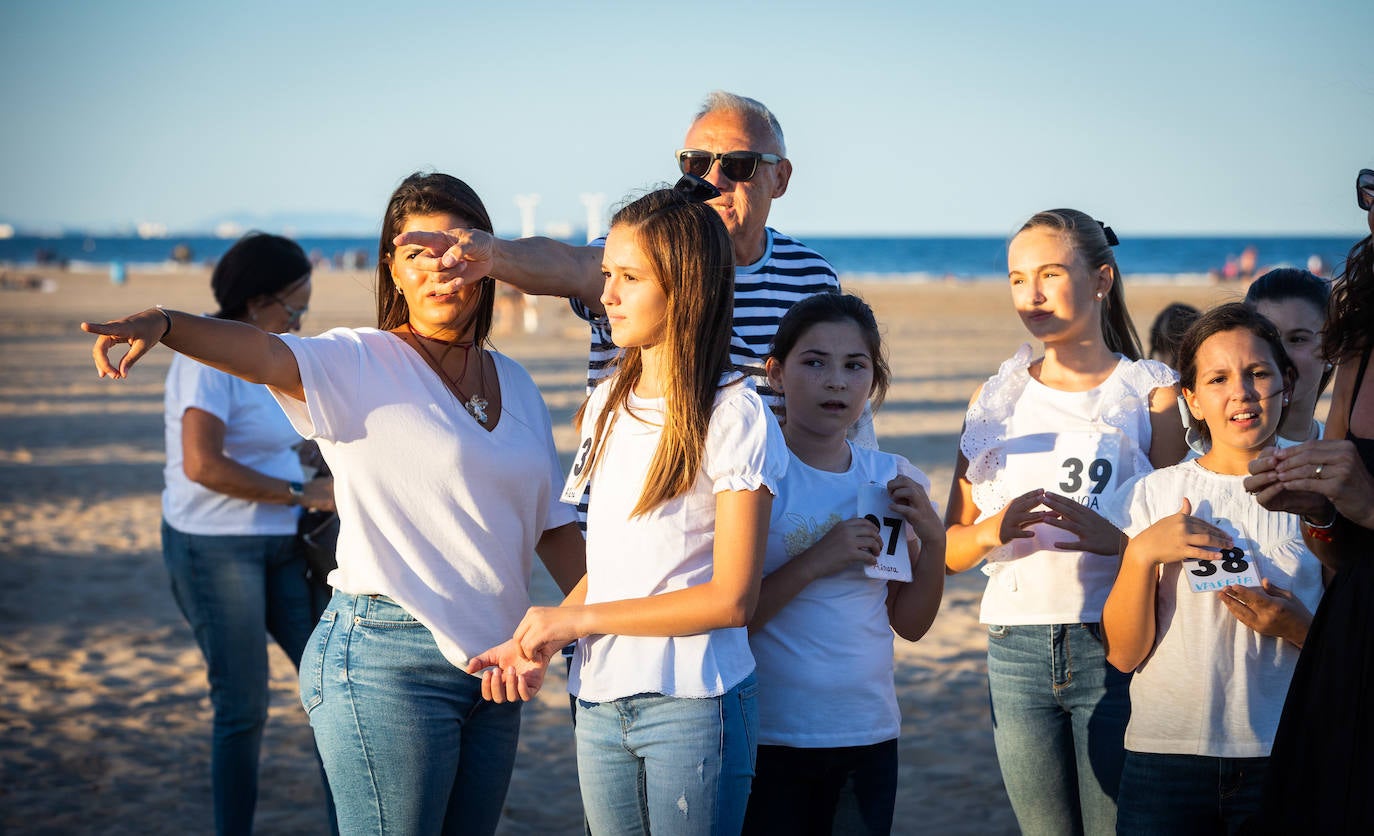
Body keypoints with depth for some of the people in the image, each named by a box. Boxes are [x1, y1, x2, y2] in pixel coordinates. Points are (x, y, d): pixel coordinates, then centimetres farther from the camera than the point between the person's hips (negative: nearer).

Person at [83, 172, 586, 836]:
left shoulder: (514, 384, 13)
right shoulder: (362, 365, -6)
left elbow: (553, 525, 18)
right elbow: (267, 355, -26)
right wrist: (163, 324, -44)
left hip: (493, 666, 6)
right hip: (386, 661, -6)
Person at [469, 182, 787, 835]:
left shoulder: (734, 415, -9)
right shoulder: (607, 405, 12)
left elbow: (731, 598, -13)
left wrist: (577, 618, -12)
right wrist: (537, 644, -1)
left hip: (693, 706, -6)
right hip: (600, 706, 6)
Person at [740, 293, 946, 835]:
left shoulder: (892, 479, 5)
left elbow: (910, 625, 11)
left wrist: (933, 541, -4)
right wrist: (814, 562, -21)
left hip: (870, 733, 4)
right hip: (769, 736, -4)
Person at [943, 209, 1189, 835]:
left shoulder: (1151, 392, 3)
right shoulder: (996, 399, 12)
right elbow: (949, 550, 9)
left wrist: (1117, 540, -20)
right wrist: (992, 531, -13)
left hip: (1113, 645, -3)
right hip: (1017, 649, 3)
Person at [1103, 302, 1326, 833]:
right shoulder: (1153, 494, 5)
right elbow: (1124, 654, 1)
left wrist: (1300, 628, -13)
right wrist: (1141, 552, -12)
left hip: (1286, 763, 0)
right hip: (1166, 758, 0)